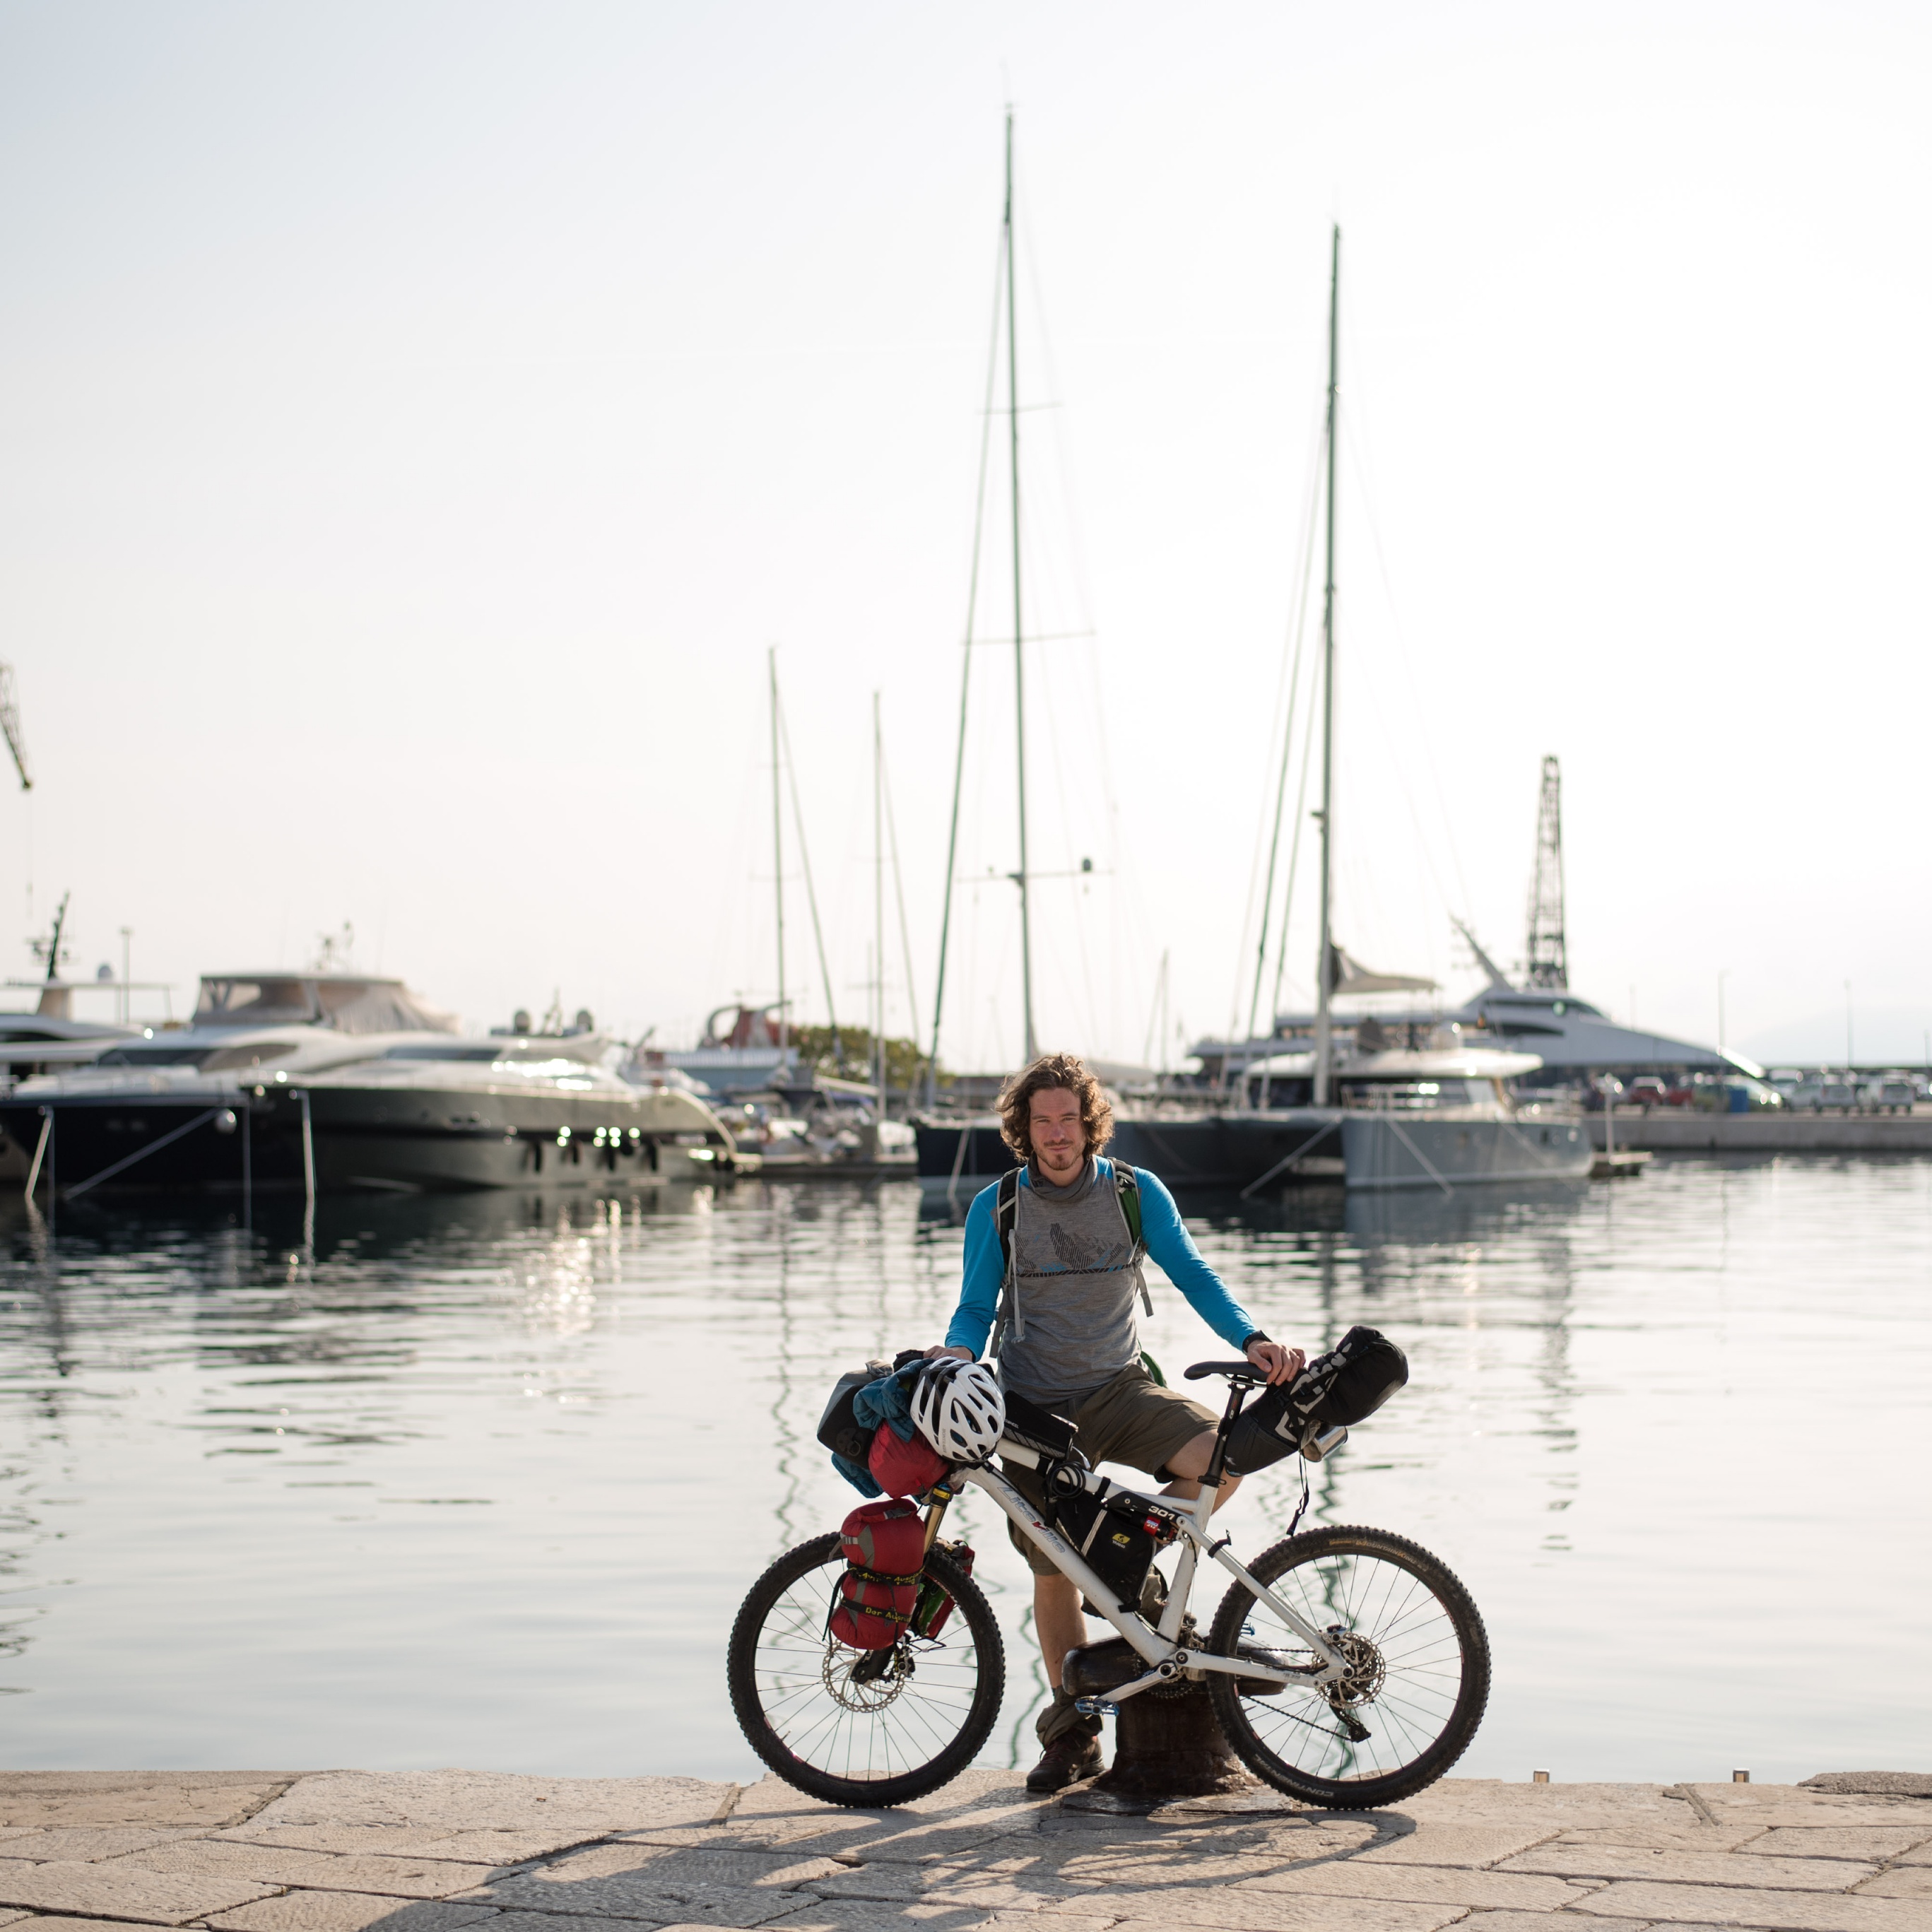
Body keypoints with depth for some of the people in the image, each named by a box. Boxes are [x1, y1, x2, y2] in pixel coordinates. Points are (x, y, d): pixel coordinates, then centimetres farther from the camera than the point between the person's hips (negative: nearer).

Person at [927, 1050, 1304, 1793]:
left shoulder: (1136, 1192, 0)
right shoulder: (995, 1208, 1)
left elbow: (1192, 1275, 1)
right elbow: (976, 1309, 5)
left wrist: (1251, 1340, -14)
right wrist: (955, 1350, -17)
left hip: (1120, 1390, 0)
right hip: (1036, 1409, 0)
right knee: (1052, 1573, 3)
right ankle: (1071, 1733, 21)